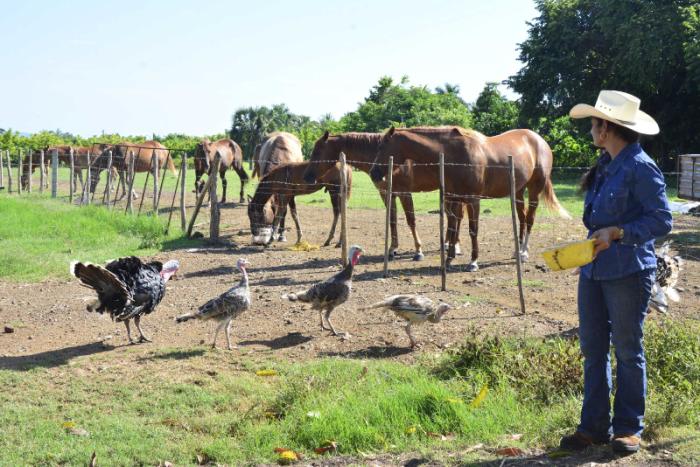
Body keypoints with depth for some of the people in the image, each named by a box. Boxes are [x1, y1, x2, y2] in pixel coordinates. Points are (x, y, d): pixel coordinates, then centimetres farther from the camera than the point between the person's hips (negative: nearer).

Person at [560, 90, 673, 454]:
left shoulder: (640, 168, -14)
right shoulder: (604, 165, 12)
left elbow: (662, 220, -15)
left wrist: (617, 233, -21)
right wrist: (595, 237, 10)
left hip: (628, 272, -8)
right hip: (594, 270, 8)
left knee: (627, 351, 4)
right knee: (592, 349, 10)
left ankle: (628, 428, 17)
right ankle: (594, 426, 19)